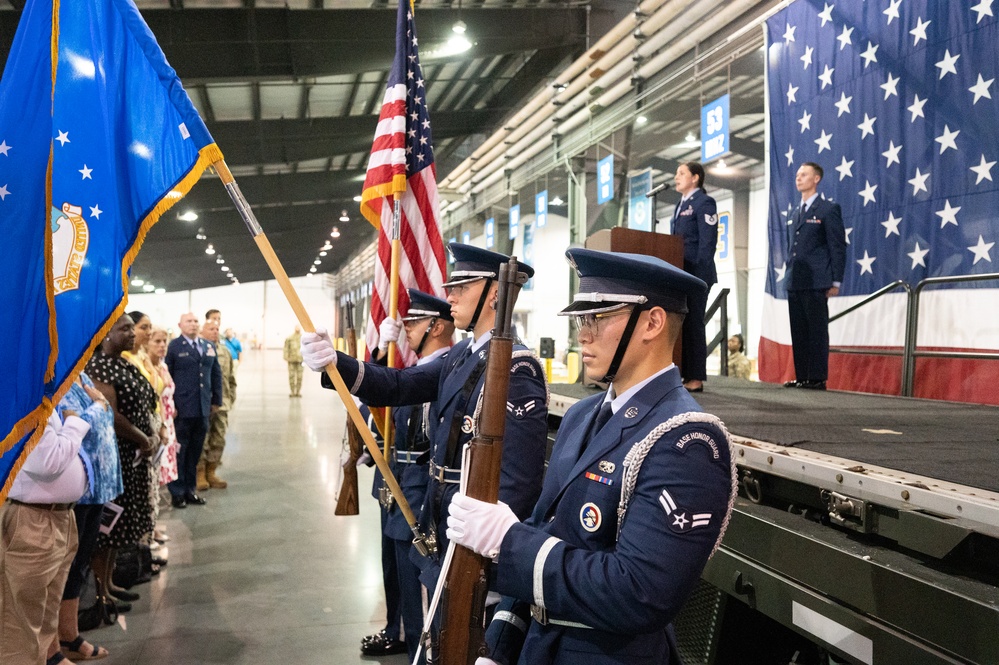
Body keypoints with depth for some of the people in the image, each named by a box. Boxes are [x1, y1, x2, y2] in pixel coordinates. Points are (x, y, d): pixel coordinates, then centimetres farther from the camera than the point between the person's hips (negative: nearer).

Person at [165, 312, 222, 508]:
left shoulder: (209, 347, 14)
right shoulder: (173, 347, -2)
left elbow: (216, 374, 17)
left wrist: (216, 400, 12)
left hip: (203, 409, 5)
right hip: (181, 410, -5)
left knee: (195, 452, 11)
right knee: (179, 451, 3)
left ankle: (190, 490, 21)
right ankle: (177, 493, 11)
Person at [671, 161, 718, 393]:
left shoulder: (704, 202, -6)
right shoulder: (681, 204, 20)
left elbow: (707, 241, -14)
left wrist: (698, 273, -20)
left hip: (696, 273, -8)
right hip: (680, 274, 9)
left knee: (693, 323, -7)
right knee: (680, 323, 7)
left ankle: (696, 378, -3)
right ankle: (684, 374, 11)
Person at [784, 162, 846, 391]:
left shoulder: (828, 209, -1)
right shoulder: (797, 213, 21)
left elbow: (838, 246, -5)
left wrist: (835, 281, -11)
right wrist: (789, 275, 14)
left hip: (816, 282, -7)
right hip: (795, 282, 7)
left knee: (817, 331, -5)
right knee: (798, 333, 6)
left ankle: (817, 378, -3)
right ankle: (801, 377, 10)